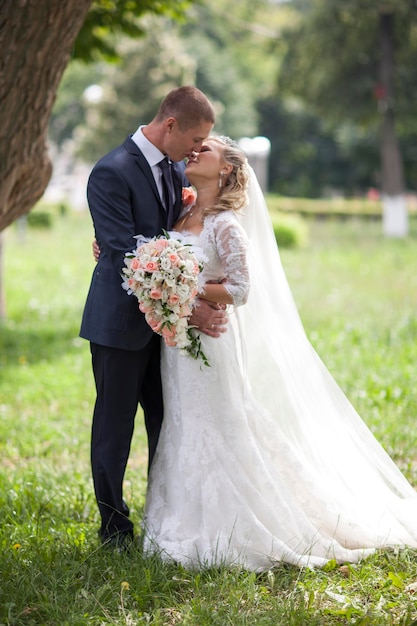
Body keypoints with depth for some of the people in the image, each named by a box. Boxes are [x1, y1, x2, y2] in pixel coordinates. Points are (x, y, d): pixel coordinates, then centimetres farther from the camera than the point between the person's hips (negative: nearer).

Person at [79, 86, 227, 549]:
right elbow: (126, 255, -22)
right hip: (121, 323, -7)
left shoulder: (176, 170, 7)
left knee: (167, 424, 12)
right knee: (115, 427, 4)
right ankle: (115, 529, 15)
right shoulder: (112, 173, -17)